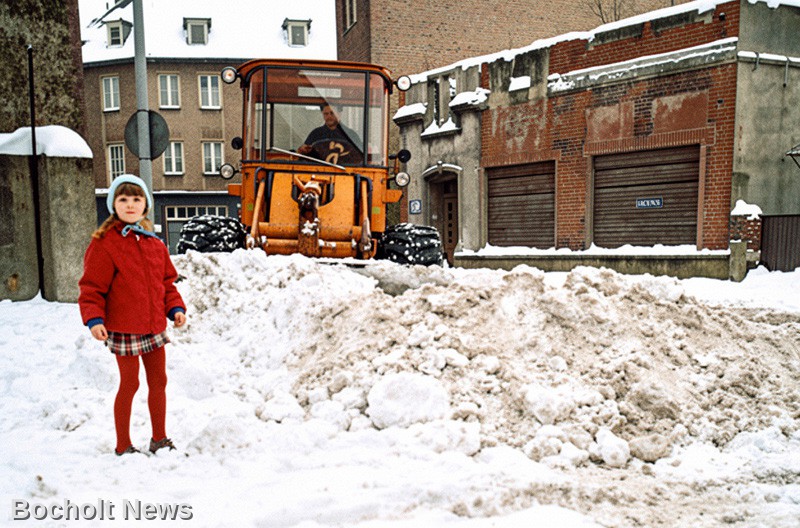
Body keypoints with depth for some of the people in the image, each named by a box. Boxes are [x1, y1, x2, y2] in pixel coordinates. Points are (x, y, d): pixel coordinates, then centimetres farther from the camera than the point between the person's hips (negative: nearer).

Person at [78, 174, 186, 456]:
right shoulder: (104, 243, -9)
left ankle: (159, 439, 30)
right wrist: (94, 319, -21)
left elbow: (166, 281, 14)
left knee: (158, 381, 13)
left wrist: (175, 308, 1)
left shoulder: (155, 243, 9)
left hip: (154, 326, 6)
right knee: (129, 384, 4)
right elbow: (91, 287, -9)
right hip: (123, 328, -6)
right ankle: (123, 446, 22)